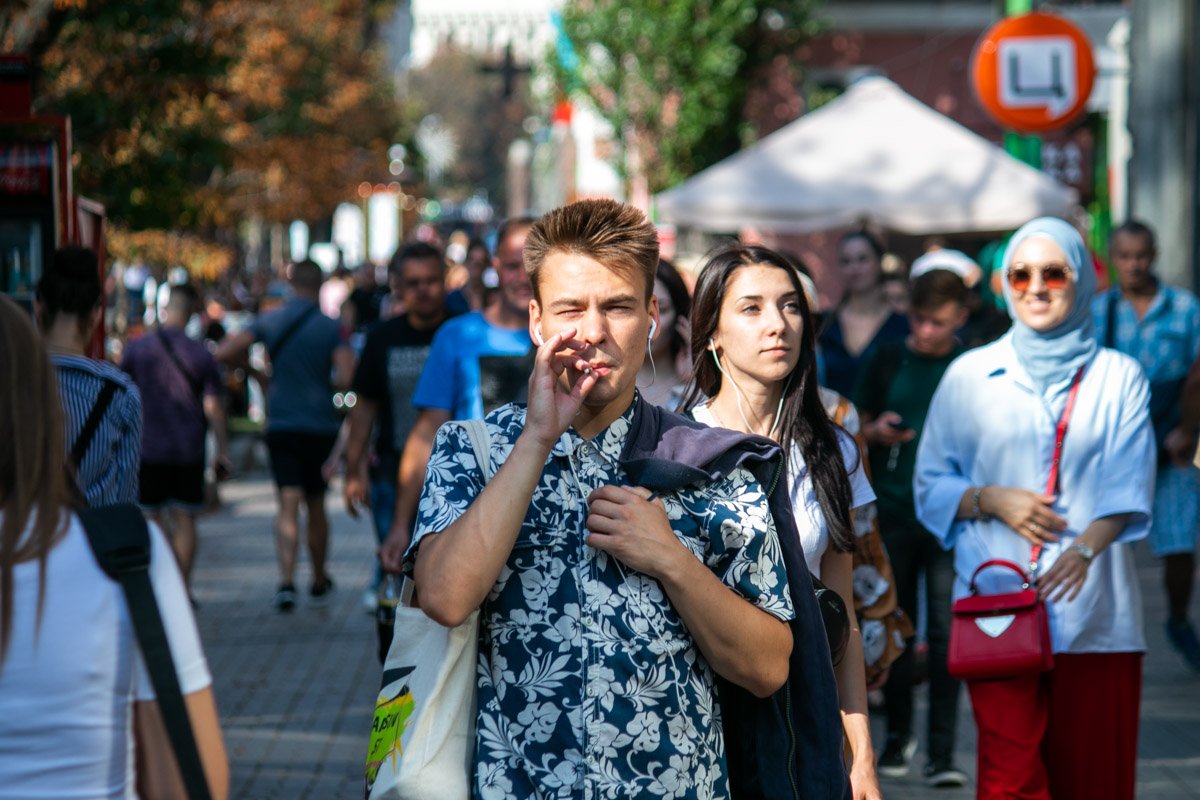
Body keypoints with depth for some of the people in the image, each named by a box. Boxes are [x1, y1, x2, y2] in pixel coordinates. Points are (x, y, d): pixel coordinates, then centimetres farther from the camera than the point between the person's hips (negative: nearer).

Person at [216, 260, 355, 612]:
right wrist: (326, 383, 7)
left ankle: (286, 580, -23)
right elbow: (347, 377, -16)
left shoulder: (270, 322, 0)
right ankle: (319, 582, 26)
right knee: (315, 506, 14)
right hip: (320, 425, 0)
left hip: (280, 425, 0)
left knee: (288, 505, -4)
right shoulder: (331, 327, -6)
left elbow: (224, 353, -6)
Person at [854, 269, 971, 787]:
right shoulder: (886, 362, 5)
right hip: (891, 513, 2)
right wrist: (877, 432, -8)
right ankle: (898, 735, 25)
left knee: (945, 632, -6)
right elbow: (856, 430, 13)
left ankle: (942, 752, -3)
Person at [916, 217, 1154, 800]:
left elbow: (1127, 487, -2)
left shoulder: (1118, 377, 9)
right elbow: (931, 485, 12)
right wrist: (992, 500, -8)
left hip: (1092, 607, 1)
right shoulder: (970, 376, 10)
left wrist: (1085, 547, -22)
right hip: (997, 601, -1)